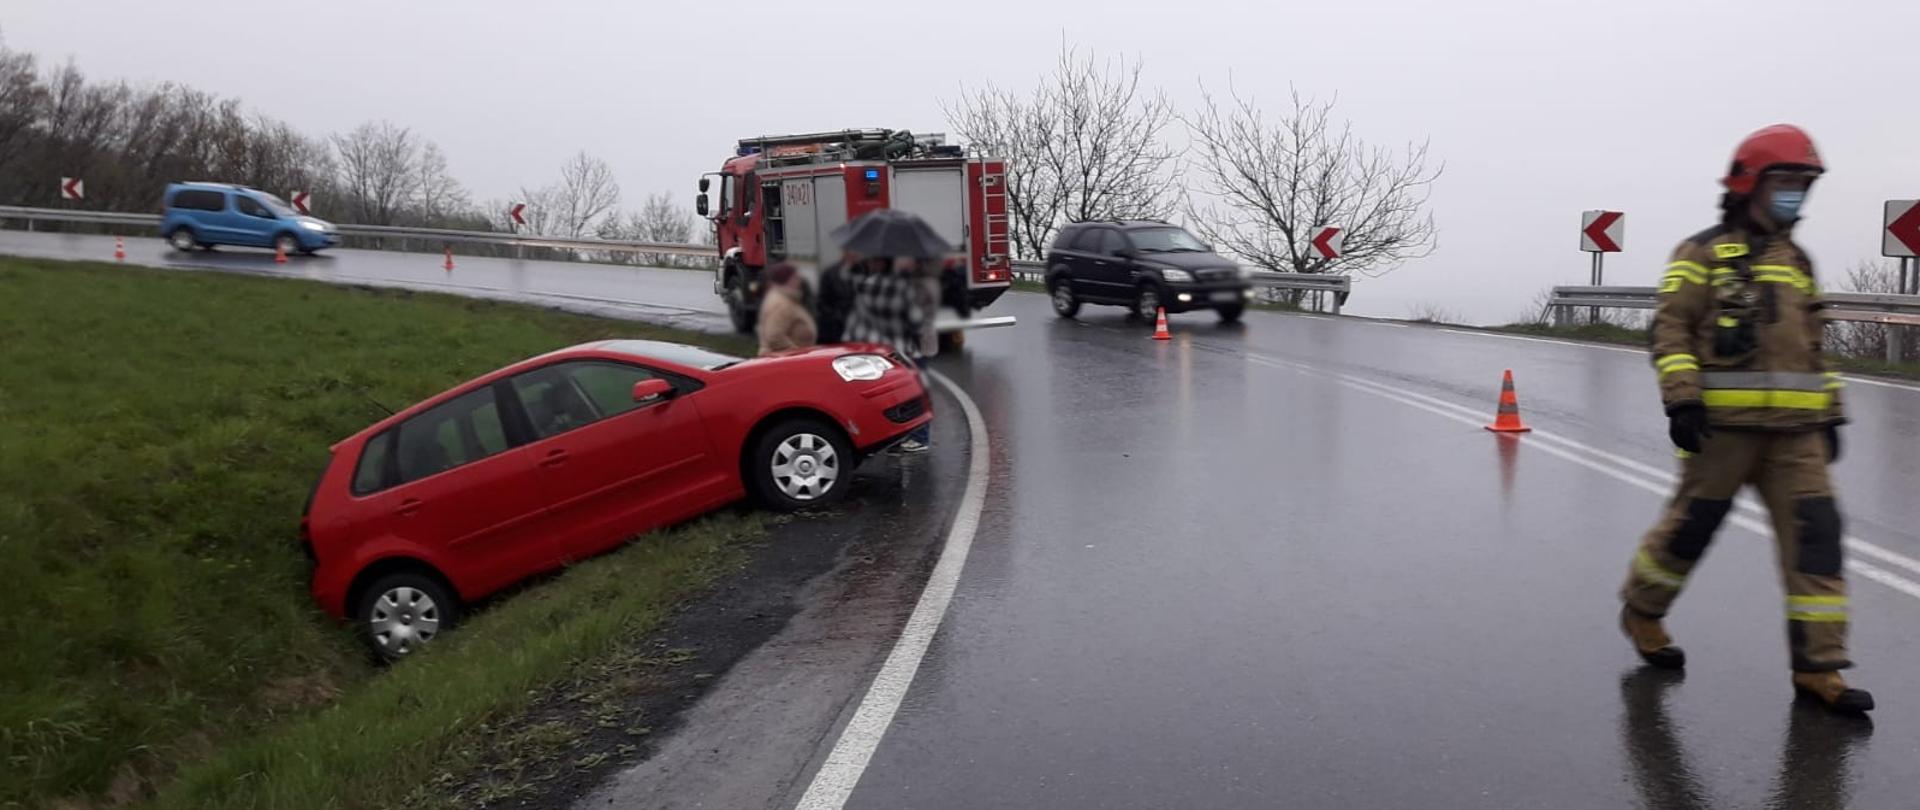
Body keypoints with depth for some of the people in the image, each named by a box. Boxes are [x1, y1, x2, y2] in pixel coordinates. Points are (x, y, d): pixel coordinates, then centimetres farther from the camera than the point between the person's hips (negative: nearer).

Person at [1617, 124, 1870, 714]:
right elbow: (1671, 327, -8)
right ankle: (1641, 611, 26)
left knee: (1815, 534, -2)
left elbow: (1811, 347, 24)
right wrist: (1682, 399, -18)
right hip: (1724, 422, -6)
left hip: (1795, 428, 6)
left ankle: (1817, 668, 4)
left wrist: (1830, 413, 20)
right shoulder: (1704, 254, -1)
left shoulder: (1797, 262, 19)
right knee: (1691, 526, 2)